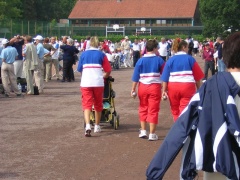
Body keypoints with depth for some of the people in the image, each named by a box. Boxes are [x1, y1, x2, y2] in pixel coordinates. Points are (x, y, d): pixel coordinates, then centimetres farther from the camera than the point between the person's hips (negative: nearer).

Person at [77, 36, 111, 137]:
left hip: (85, 83, 0)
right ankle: (97, 126, 26)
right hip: (98, 83, 0)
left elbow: (79, 69, 14)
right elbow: (108, 71, 2)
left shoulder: (84, 54, 9)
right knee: (98, 105, 16)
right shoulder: (101, 55, 5)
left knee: (87, 105, -2)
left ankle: (88, 126, -22)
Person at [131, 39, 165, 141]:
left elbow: (135, 76, -1)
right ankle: (152, 134, 4)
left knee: (143, 108, 18)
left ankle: (143, 131, 18)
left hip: (143, 87, 2)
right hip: (155, 87, -2)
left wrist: (133, 89, 4)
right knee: (153, 110, 3)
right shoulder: (159, 60, -4)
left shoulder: (140, 60, 0)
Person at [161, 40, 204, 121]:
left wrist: (164, 90, 2)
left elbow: (165, 77, 1)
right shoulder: (190, 59, 2)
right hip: (187, 86, -2)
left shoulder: (170, 60, 7)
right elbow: (197, 76, 3)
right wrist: (199, 89, 13)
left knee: (175, 111, 18)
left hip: (173, 87, 3)